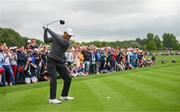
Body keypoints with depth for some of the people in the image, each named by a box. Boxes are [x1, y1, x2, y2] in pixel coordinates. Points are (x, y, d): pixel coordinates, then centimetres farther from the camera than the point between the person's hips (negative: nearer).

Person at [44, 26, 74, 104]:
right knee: (53, 78, -17)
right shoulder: (56, 36, -1)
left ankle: (64, 96, 18)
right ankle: (52, 98, -15)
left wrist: (49, 30, -20)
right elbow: (46, 40, 7)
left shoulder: (67, 42, -11)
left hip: (60, 62, 2)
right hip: (51, 60, -2)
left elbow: (58, 40, -25)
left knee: (68, 78, 1)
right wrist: (45, 31, -5)